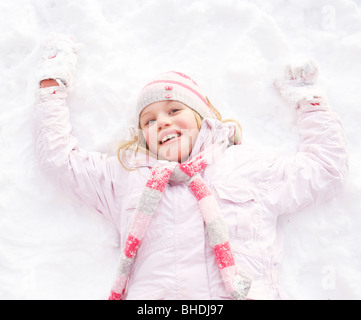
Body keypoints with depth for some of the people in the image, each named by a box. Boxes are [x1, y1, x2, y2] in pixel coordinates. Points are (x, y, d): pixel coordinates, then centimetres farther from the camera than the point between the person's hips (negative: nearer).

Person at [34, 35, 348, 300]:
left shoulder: (247, 165, 19)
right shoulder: (126, 175, 21)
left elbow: (326, 167, 23)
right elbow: (57, 153, 28)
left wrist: (306, 97, 29)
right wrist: (53, 79, 33)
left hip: (246, 291, 2)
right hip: (152, 292, 0)